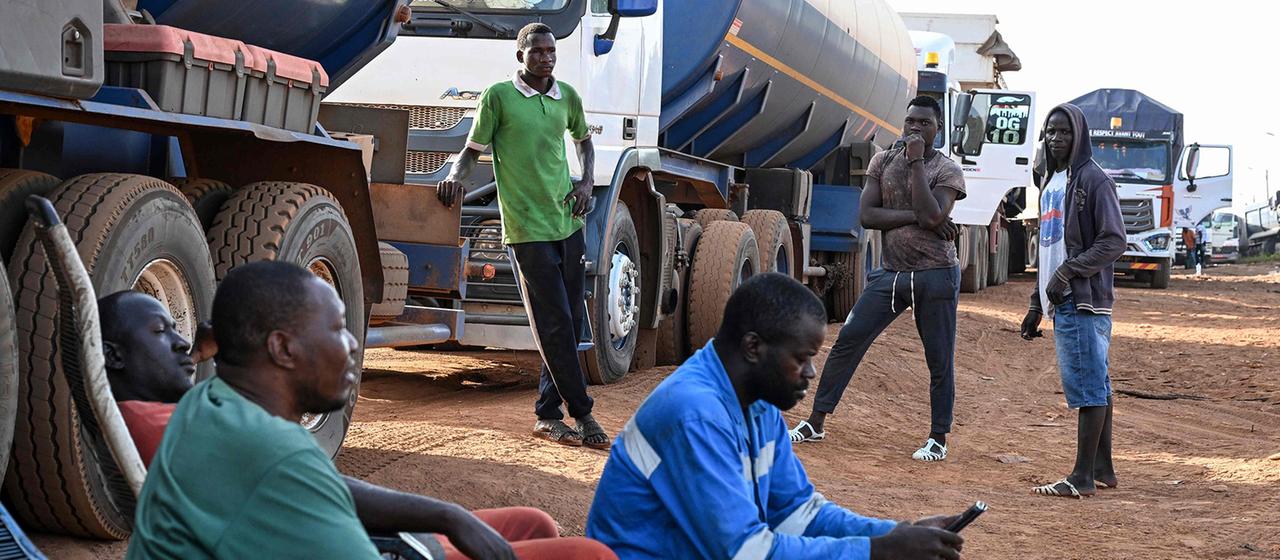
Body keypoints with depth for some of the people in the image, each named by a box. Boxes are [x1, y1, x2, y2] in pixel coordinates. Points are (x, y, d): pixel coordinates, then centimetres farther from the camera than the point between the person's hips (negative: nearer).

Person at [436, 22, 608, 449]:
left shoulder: (568, 97, 11)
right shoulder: (498, 98, -3)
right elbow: (472, 149, 2)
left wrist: (587, 181, 10)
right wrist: (455, 176, -19)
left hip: (569, 223, 6)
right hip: (528, 229, -6)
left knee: (572, 323, 7)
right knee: (555, 327, -7)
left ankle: (548, 414, 16)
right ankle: (582, 413, 1)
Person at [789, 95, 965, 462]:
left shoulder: (948, 171, -4)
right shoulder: (883, 162, 7)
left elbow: (931, 215, -22)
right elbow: (867, 216, -4)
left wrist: (916, 161, -16)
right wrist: (914, 216, -16)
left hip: (935, 276, -3)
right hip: (892, 273, 3)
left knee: (940, 360, 2)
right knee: (848, 341, -1)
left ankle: (938, 439, 15)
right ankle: (816, 423, 5)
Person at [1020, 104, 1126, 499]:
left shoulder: (1093, 180, -8)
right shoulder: (1050, 182, 19)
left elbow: (1114, 242, -14)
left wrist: (1068, 272, -19)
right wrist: (1036, 305, 21)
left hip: (1085, 302, -9)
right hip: (1063, 303, 9)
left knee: (1087, 386, -8)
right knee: (1095, 387, 13)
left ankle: (1082, 477, -8)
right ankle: (1103, 470, 18)